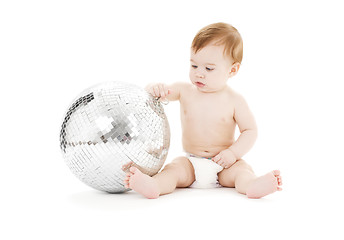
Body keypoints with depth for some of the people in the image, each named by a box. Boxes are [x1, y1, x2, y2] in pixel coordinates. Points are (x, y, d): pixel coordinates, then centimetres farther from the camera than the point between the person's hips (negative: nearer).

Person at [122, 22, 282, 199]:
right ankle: (154, 185, -54)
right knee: (174, 168, -27)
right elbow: (156, 93, 0)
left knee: (242, 169, -28)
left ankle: (252, 185, -57)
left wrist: (233, 152, -16)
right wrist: (155, 88, -26)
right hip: (190, 163, 1)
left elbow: (250, 130, -1)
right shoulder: (185, 91, 3)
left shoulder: (234, 100, -4)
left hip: (223, 166, -1)